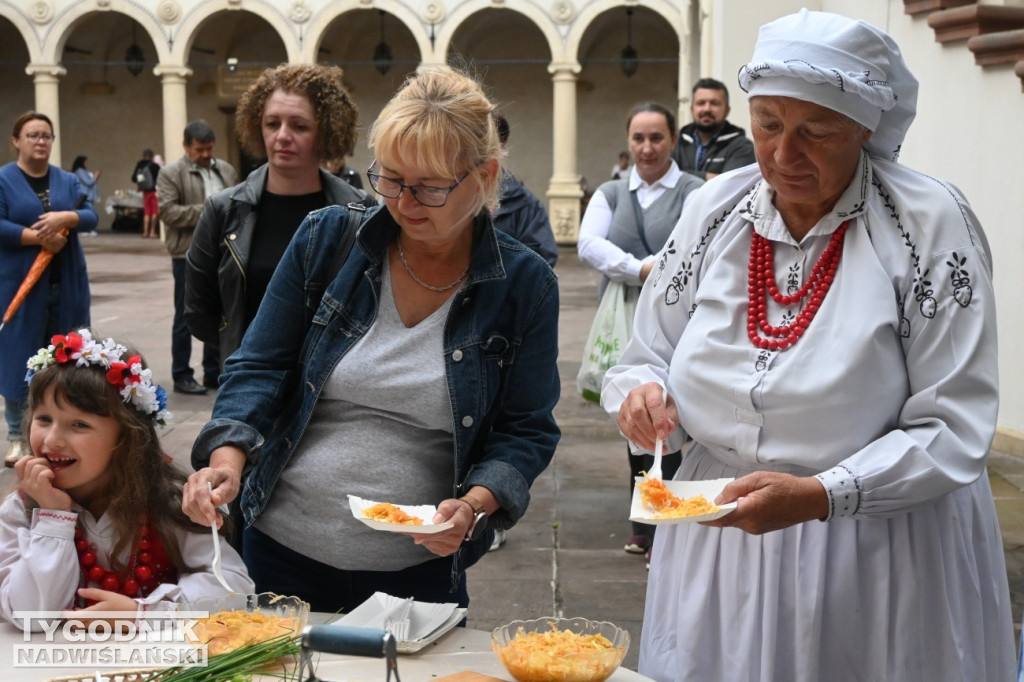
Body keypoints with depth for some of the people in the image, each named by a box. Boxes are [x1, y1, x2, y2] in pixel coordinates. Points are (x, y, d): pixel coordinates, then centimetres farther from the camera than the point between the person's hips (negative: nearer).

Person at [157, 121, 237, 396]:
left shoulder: (226, 171, 12)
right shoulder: (171, 173, -5)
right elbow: (167, 210, -15)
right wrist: (206, 212, -19)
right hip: (189, 256, -5)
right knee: (186, 318, 4)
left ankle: (214, 372, 22)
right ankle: (182, 376, 12)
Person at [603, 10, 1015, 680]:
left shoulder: (931, 223, -12)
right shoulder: (714, 210, 0)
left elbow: (952, 429, -15)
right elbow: (647, 359, 9)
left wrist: (817, 495, -27)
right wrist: (642, 393, -14)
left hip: (879, 563, -3)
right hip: (718, 537, 4)